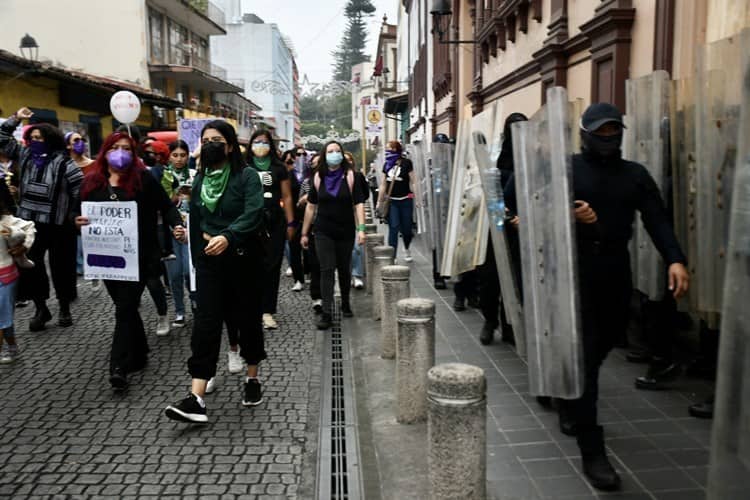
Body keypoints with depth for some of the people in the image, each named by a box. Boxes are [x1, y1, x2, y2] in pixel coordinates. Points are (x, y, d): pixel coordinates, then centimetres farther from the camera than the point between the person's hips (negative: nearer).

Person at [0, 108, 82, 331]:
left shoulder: (62, 162, -8)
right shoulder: (25, 155, 7)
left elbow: (82, 187, -10)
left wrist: (74, 213, -8)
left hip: (57, 225, -5)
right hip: (29, 222, 5)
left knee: (60, 266, 6)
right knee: (29, 264, 6)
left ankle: (64, 308, 22)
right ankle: (41, 308, 20)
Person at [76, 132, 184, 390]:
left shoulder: (143, 178, -4)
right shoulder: (92, 181, 8)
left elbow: (166, 206, -3)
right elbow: (82, 213, 14)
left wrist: (177, 225, -21)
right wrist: (78, 221, -9)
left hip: (138, 255, -5)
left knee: (125, 308, -7)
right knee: (125, 307, 14)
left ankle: (119, 366, -7)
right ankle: (138, 354, 29)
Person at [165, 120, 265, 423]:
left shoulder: (247, 177, -7)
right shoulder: (200, 179, 11)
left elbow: (253, 214, -22)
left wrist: (227, 237, -38)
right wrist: (197, 256, 19)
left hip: (243, 258, -4)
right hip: (210, 260, 4)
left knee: (248, 317, 8)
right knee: (206, 321, -5)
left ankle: (252, 379, 28)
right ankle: (196, 398, -9)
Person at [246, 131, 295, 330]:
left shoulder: (279, 168, 9)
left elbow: (287, 197, 9)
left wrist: (290, 223, 5)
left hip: (274, 222, 1)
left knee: (272, 266, 1)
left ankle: (268, 311, 8)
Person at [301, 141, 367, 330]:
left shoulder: (350, 176, -3)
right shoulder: (318, 178, 3)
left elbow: (359, 203, -8)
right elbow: (311, 206, 8)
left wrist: (361, 228, -19)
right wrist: (304, 233, 8)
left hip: (346, 231, 0)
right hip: (323, 233, 0)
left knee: (344, 269, 13)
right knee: (327, 270, -6)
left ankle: (345, 303, 36)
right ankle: (326, 314, -6)